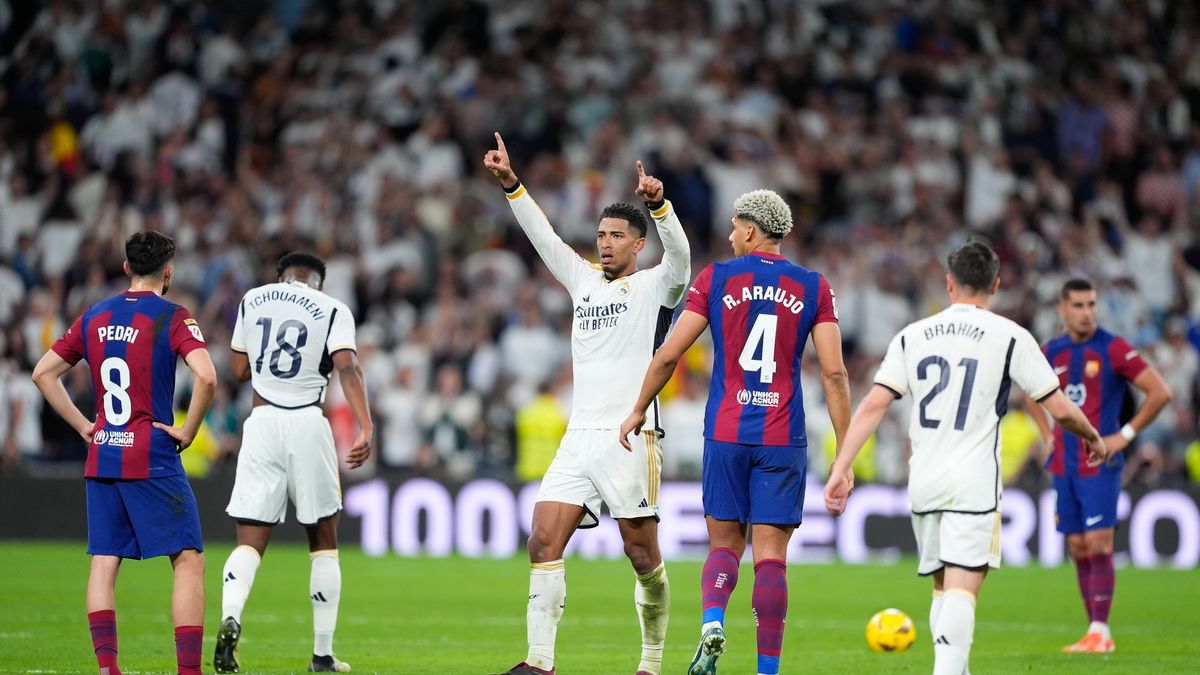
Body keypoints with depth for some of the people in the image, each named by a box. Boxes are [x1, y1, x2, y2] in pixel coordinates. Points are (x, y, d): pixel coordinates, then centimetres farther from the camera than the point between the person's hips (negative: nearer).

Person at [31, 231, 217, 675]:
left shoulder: (94, 318, 10)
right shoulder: (172, 318, -7)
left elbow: (43, 373, 14)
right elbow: (206, 377, -23)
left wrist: (83, 426, 14)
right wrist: (188, 431, -10)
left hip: (101, 456, 5)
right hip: (154, 460, -5)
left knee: (103, 563, 7)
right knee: (188, 560, -2)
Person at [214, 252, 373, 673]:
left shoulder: (253, 301, 11)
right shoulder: (332, 311, 2)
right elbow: (347, 368, -13)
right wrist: (365, 428, -21)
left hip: (261, 421, 1)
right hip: (308, 423, -1)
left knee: (250, 540, 1)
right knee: (324, 542, 12)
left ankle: (230, 617, -29)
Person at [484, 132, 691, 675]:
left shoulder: (654, 286, 3)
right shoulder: (584, 280, 18)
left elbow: (679, 255, -16)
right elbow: (543, 237, 15)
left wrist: (658, 203, -34)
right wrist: (510, 183, 3)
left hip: (630, 440, -5)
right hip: (578, 439, 5)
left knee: (643, 555, -3)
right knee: (543, 543, -6)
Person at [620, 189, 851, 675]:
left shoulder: (716, 279, 2)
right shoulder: (813, 288, 3)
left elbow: (668, 355, 2)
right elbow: (834, 372, -3)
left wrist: (638, 411, 16)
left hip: (725, 434, 0)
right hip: (783, 438, 0)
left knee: (725, 544, 12)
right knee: (771, 555, 2)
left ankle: (712, 624, -16)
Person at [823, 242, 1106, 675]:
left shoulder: (913, 336, 7)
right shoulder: (1010, 337, -2)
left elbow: (874, 404, -1)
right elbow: (1059, 408, 0)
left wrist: (841, 468, 0)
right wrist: (1093, 439, 20)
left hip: (923, 481, 4)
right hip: (974, 483, -4)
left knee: (942, 588, 17)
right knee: (962, 590, -11)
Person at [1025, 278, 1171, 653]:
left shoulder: (1113, 349, -9)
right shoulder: (1051, 353, 8)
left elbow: (1160, 393, -11)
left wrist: (1126, 435, -12)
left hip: (1100, 465, -5)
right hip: (1064, 466, 5)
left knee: (1098, 545, -10)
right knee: (1077, 549, 6)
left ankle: (1100, 633, -8)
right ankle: (1093, 631, 11)